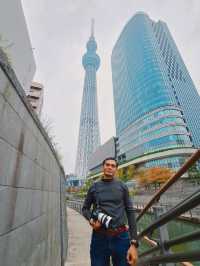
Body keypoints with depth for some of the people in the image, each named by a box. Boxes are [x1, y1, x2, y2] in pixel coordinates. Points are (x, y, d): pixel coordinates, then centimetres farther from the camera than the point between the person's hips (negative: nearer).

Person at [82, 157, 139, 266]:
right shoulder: (94, 187, 2)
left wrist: (134, 243, -6)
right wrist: (91, 220, -9)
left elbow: (130, 212, 1)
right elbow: (85, 208, 12)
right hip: (99, 237, 1)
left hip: (120, 237, 0)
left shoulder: (122, 187, 1)